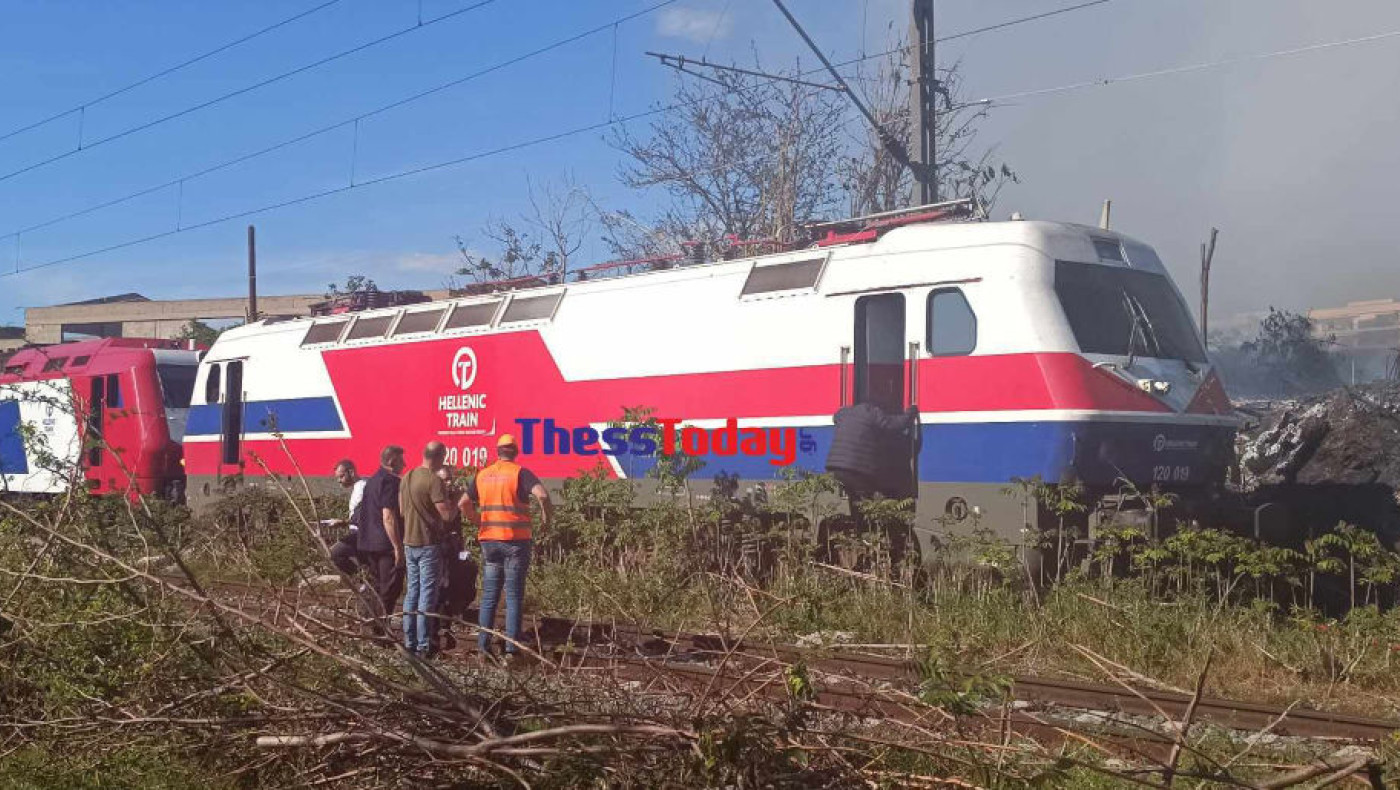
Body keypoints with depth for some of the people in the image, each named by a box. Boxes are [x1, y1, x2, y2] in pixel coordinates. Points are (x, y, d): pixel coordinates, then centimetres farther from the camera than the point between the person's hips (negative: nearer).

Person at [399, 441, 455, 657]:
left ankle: (409, 641, 18)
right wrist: (456, 504, -2)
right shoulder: (434, 481, -18)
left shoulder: (407, 477, 7)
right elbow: (446, 514, -21)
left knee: (412, 591, 14)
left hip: (409, 542, 8)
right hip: (429, 544, -7)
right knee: (427, 594, -2)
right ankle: (424, 646, -1)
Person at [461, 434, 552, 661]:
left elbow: (464, 503, 13)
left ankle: (484, 644, 10)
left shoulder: (482, 475, 9)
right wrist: (546, 519, -5)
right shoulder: (520, 473, -6)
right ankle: (511, 647, 0)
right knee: (514, 597, 2)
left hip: (489, 540, 4)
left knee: (489, 595, 12)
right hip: (516, 540, -4)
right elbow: (542, 495, -20)